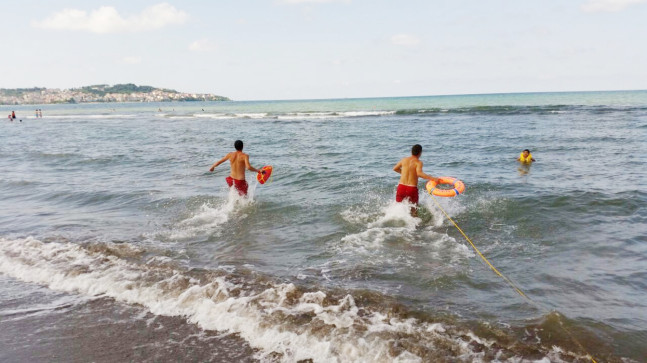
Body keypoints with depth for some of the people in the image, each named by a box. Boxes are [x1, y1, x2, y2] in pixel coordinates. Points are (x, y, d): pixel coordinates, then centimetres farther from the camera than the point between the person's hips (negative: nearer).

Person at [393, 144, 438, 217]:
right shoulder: (418, 162, -8)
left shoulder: (404, 160, 7)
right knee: (414, 210, 14)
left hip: (401, 187, 3)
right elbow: (419, 173, -27)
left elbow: (395, 168, 22)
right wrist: (432, 178, -27)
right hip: (412, 189, -3)